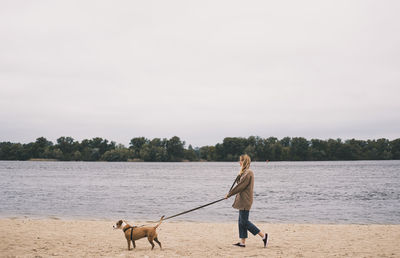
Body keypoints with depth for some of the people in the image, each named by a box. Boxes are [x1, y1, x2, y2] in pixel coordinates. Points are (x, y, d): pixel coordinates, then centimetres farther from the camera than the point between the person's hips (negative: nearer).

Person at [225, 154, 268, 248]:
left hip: (245, 201, -10)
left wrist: (229, 194, -9)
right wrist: (239, 175, -3)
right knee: (241, 221, 11)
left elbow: (240, 186, -17)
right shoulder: (245, 172, 15)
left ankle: (263, 235, -4)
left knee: (244, 222, -7)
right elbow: (239, 183, 15)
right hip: (243, 201, 10)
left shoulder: (248, 173, -18)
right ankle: (242, 242, 15)